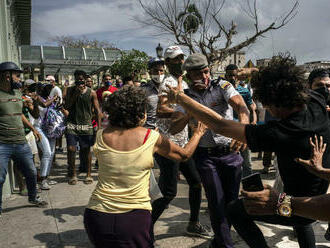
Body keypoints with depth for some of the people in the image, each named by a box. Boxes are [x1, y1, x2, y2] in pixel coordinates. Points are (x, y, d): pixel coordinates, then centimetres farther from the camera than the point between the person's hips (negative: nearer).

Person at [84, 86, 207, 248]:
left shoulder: (101, 136, -4)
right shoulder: (152, 138, -9)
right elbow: (184, 155, 6)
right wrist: (198, 133, 24)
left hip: (97, 215, 3)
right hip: (134, 217, -2)